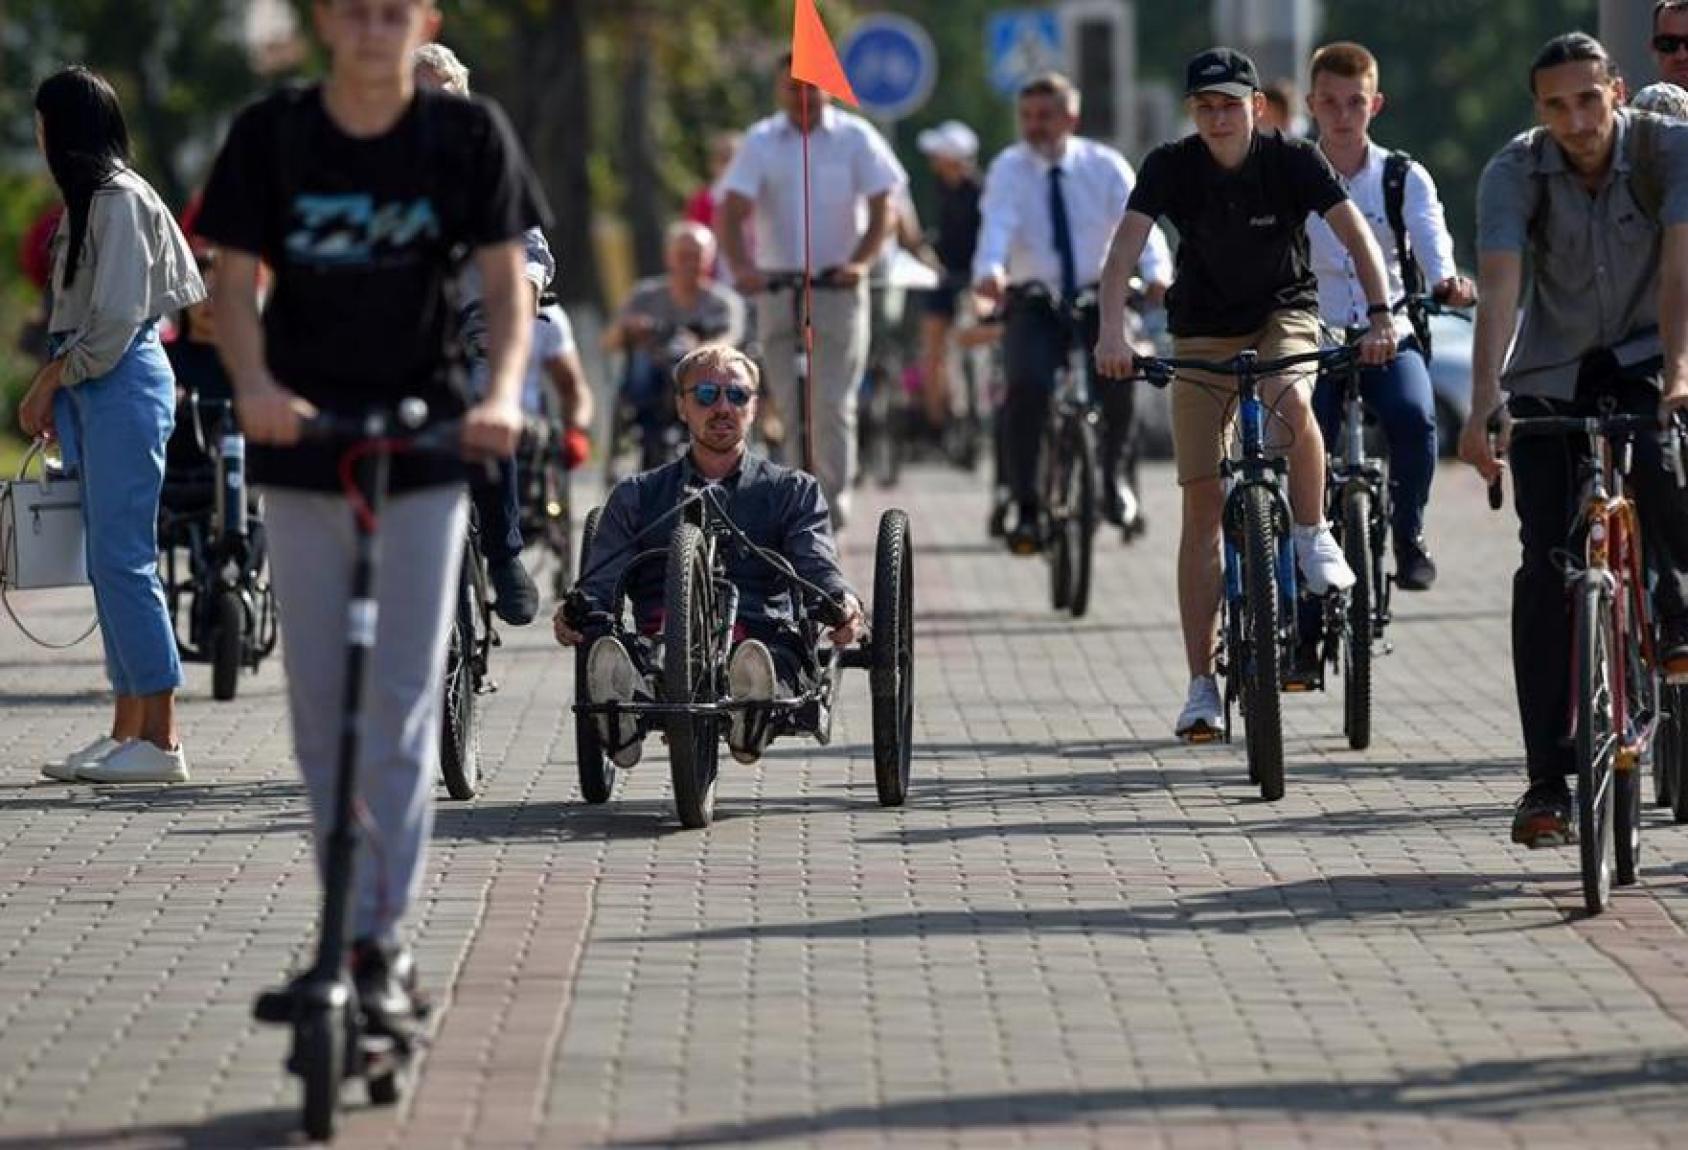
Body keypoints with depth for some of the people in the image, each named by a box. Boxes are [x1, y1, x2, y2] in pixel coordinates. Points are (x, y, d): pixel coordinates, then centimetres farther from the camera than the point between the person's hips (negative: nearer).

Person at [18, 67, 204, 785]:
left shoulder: (120, 201, -13)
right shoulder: (89, 199, 17)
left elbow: (115, 319, -17)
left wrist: (51, 380, -10)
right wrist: (53, 389, 8)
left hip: (122, 382, -10)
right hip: (93, 387, 10)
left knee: (123, 560, -11)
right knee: (111, 562, 8)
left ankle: (160, 740, -11)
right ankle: (128, 731, 9)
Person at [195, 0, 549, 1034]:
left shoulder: (467, 133, -4)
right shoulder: (271, 135, -2)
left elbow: (507, 284, -3)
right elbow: (234, 281, -3)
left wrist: (502, 393, -22)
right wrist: (253, 382, -23)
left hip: (427, 444, -2)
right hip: (304, 446, 2)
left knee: (405, 702, -6)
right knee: (321, 706, 6)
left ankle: (388, 944, -3)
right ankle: (355, 928, 16)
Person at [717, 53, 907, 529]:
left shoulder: (855, 138, 0)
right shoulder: (760, 142, 1)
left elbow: (882, 210, -1)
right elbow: (732, 212, -7)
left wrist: (860, 262, -18)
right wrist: (741, 267, -25)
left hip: (838, 287, -2)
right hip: (777, 286, 2)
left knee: (832, 402, -9)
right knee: (787, 401, 5)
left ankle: (834, 494, -2)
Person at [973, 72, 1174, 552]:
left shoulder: (1105, 166, 1)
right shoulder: (1008, 169, -2)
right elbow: (997, 223, -20)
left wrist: (1156, 270, -35)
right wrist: (989, 271, -43)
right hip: (1033, 301, -1)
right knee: (1026, 384, -26)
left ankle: (1115, 473, -3)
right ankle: (1026, 508, -18)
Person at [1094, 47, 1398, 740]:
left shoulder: (1292, 161, -15)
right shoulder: (1171, 168, -13)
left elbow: (1356, 236, -23)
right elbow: (1124, 249, -24)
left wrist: (1380, 314, -39)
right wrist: (1112, 332, -40)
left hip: (1284, 314, -1)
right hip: (1204, 331, 1)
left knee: (1292, 401, -38)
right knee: (1203, 505, -5)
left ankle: (1313, 537, -10)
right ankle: (1202, 684, -3)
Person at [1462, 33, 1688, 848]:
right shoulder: (1514, 173, -17)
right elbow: (1498, 288, -29)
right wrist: (1483, 404, -43)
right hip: (1550, 375, 1)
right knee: (1546, 568, -9)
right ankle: (1547, 782, -6)